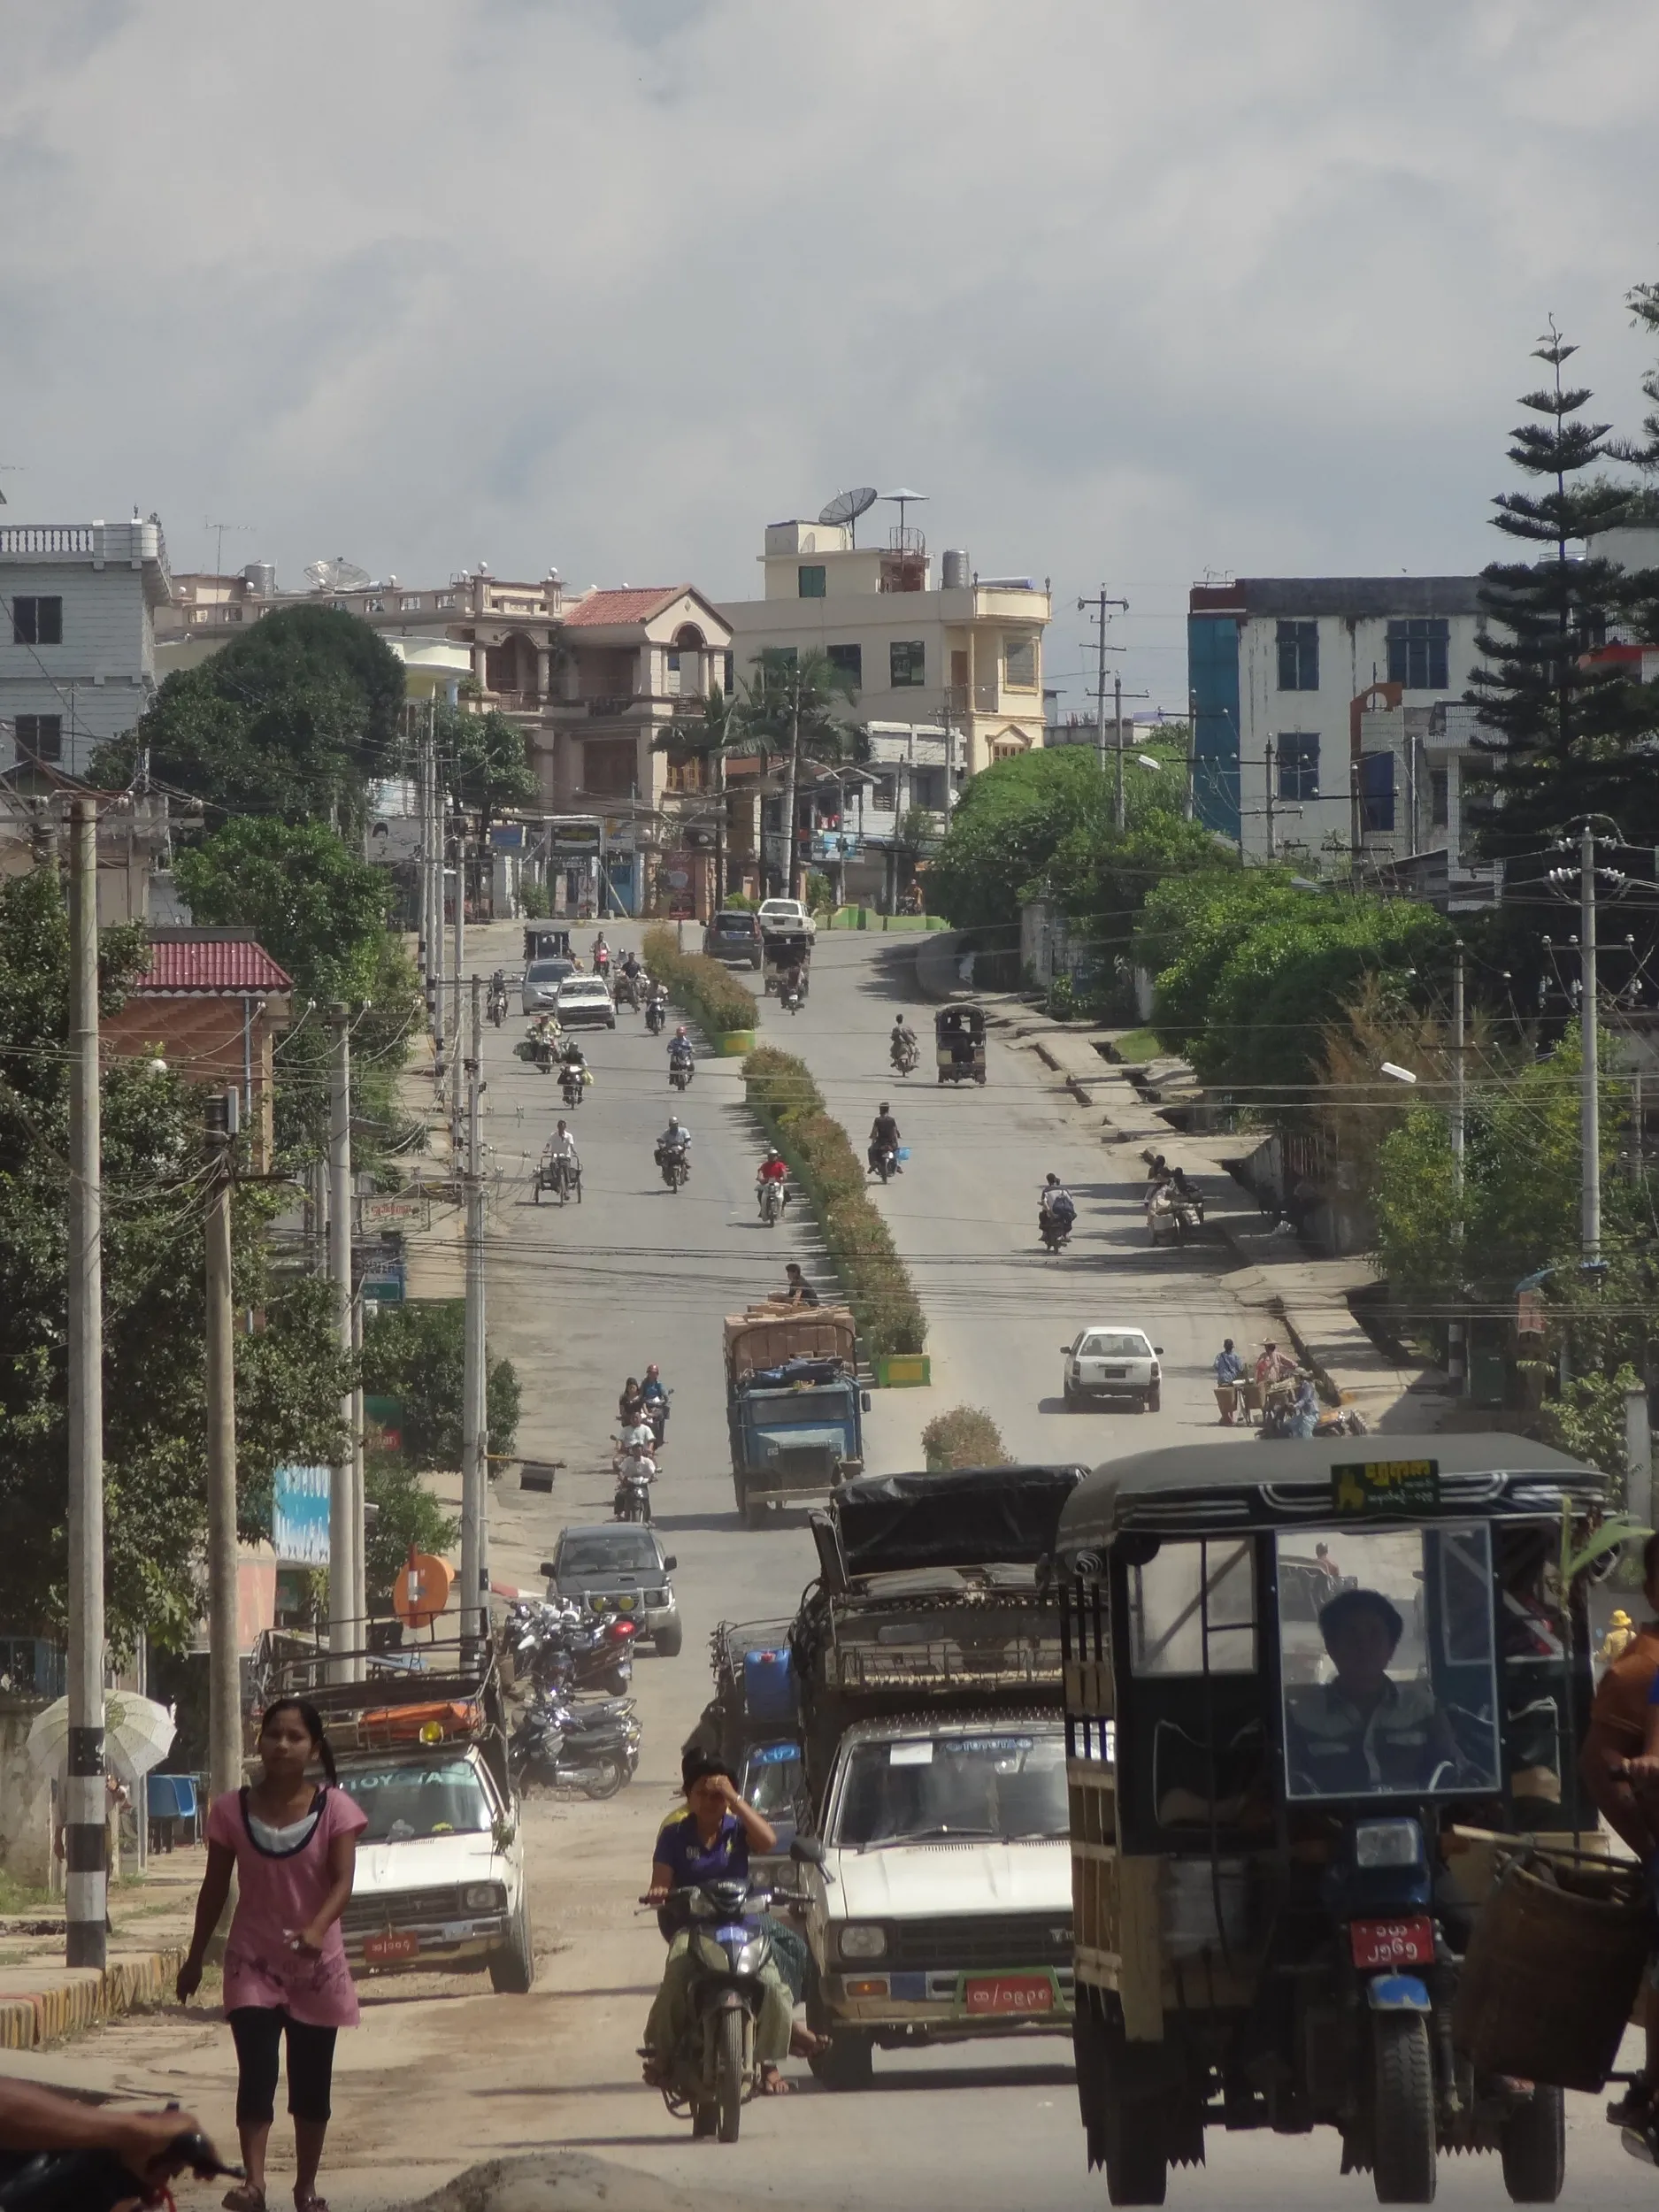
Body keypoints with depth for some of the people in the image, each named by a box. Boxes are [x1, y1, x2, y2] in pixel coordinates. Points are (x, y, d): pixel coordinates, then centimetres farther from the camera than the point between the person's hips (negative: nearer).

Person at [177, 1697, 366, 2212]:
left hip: (317, 1964, 0)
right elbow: (215, 1889, 6)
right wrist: (195, 1959, 10)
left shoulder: (334, 1808, -7)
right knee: (256, 2073, -15)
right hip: (253, 1960, 0)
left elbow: (342, 1881, -16)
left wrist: (317, 1929, -35)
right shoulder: (232, 1810, -3)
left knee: (311, 2083, 10)